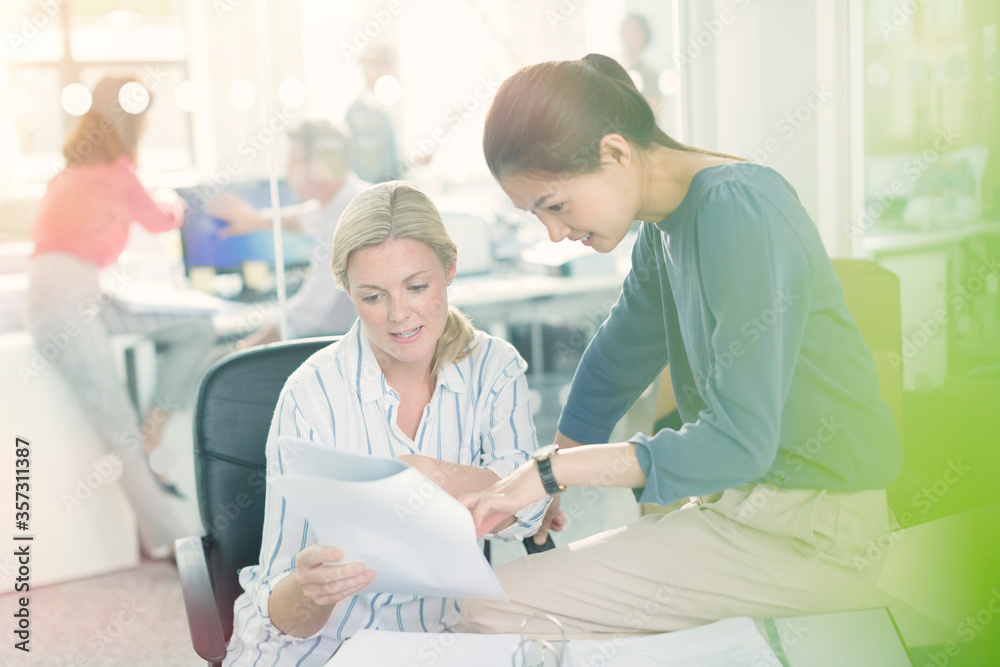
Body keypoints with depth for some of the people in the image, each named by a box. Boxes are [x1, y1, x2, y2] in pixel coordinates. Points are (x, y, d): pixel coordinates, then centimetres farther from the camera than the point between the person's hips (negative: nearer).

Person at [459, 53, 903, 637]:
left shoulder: (738, 211, -21)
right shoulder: (664, 227, 8)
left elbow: (741, 441, -24)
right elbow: (617, 364, 21)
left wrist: (552, 470, -21)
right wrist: (537, 492, 21)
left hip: (808, 533, -9)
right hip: (752, 499, 9)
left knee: (491, 611, -16)